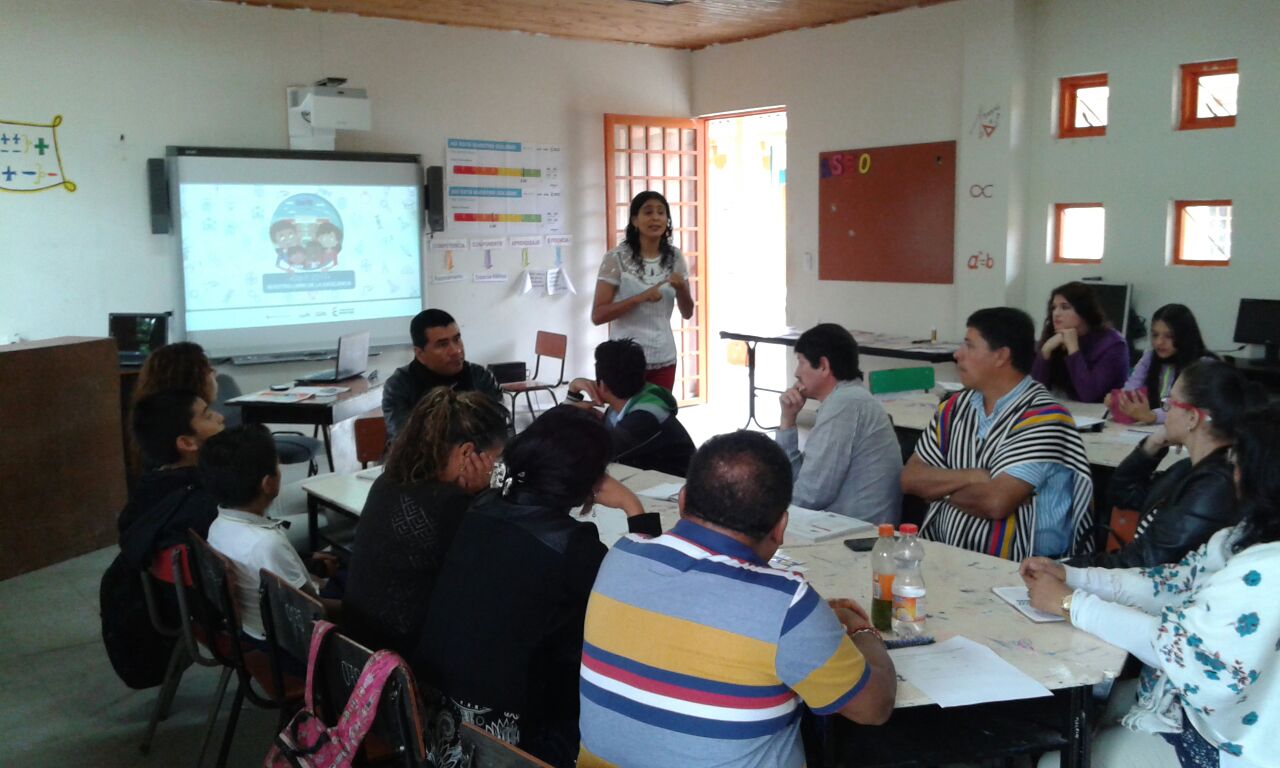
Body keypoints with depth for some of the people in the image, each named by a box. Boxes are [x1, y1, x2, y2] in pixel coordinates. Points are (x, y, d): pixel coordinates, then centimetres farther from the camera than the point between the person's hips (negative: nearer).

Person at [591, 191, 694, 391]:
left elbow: (687, 313, 8)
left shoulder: (675, 257, 3)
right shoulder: (616, 258, -10)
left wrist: (681, 288, -12)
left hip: (663, 359, 4)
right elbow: (597, 315, -14)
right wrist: (640, 297, -23)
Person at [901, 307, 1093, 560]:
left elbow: (996, 502, -21)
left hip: (1012, 567, -6)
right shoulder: (955, 407, 9)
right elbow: (910, 478, 4)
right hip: (942, 552, 6)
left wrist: (940, 488, -3)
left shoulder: (1043, 417, -13)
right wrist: (971, 477, -12)